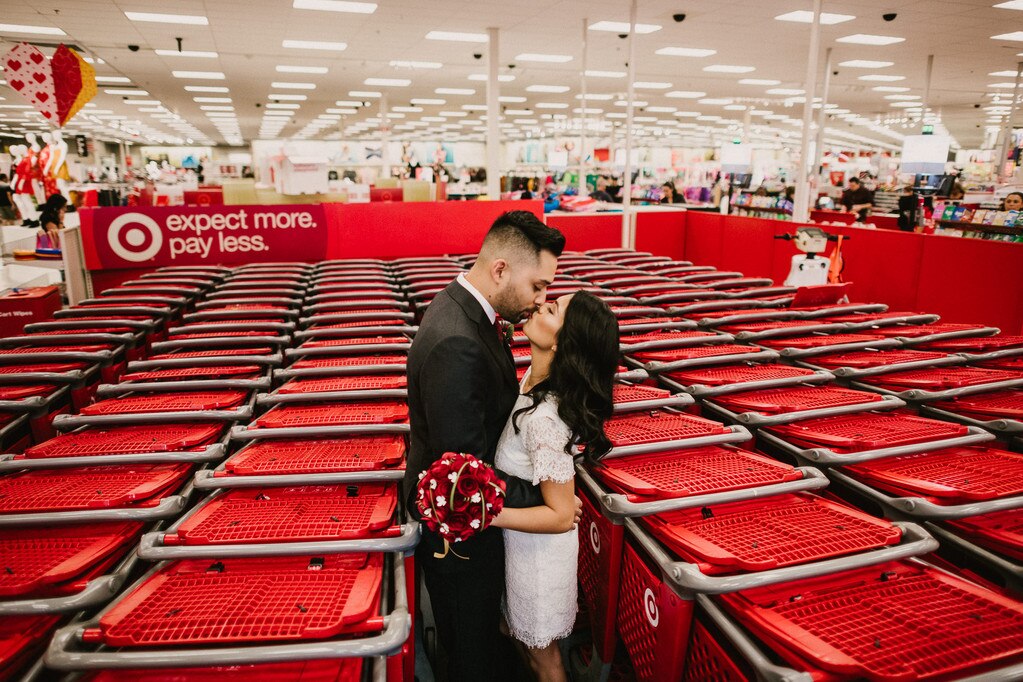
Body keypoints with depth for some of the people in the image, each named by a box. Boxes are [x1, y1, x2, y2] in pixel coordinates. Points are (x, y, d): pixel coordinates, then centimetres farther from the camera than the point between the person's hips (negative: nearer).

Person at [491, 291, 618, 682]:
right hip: (521, 541, 8)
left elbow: (561, 517, -29)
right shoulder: (534, 377, -9)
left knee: (542, 650, 20)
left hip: (537, 546, -8)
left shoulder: (543, 418, -36)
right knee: (532, 639, 32)